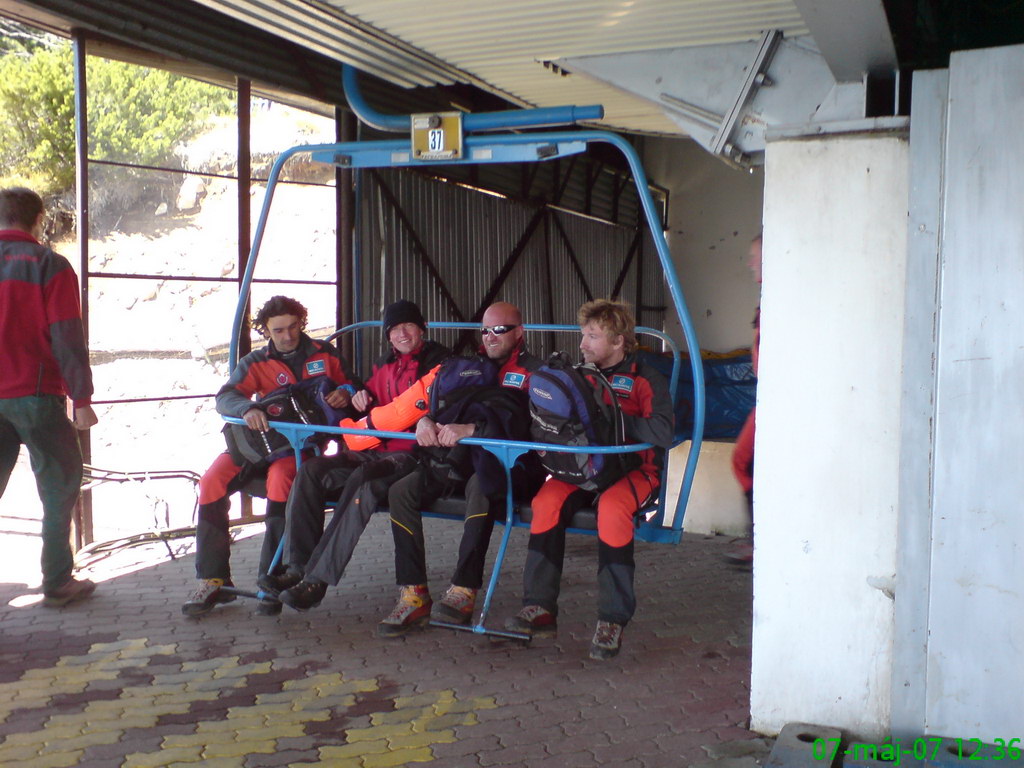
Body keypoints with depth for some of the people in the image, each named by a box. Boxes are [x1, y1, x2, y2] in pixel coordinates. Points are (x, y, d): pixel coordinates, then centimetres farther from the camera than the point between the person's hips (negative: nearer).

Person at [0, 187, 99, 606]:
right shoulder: (49, 265, -6)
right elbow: (67, 338, -11)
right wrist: (82, 399, -8)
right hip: (35, 395, -5)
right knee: (60, 485, 7)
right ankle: (57, 582, 7)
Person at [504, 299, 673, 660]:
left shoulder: (645, 379, -1)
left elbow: (662, 433, -16)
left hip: (633, 468, -4)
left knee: (611, 506, -36)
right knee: (547, 499, -26)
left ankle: (613, 619, -26)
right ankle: (540, 607, -20)